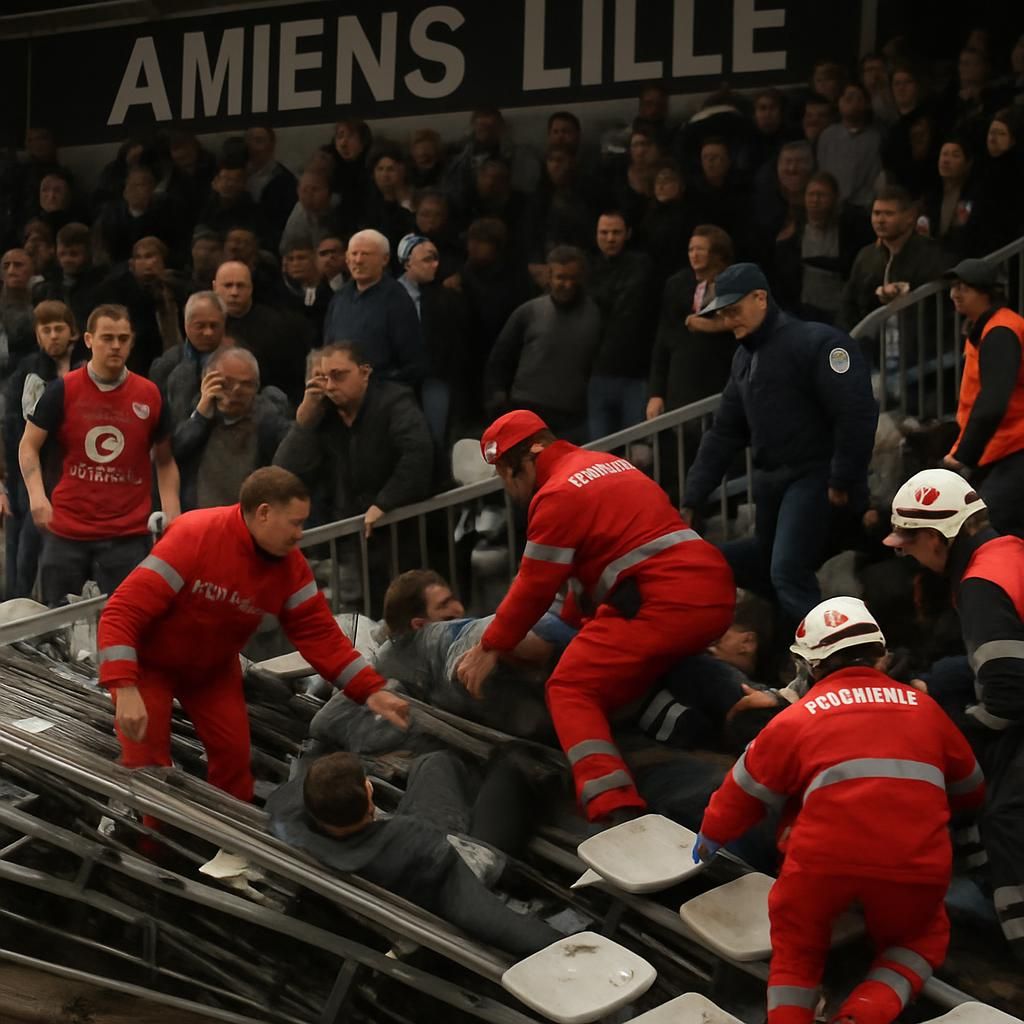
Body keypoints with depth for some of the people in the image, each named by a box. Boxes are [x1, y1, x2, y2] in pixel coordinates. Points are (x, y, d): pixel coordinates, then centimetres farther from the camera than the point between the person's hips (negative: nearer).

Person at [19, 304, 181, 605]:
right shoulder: (62, 390, -3)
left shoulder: (150, 395, 1)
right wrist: (36, 495, -13)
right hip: (66, 530, 0)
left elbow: (165, 460, 11)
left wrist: (172, 517, -1)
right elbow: (29, 446, 4)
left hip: (128, 535, 0)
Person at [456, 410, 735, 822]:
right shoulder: (607, 464, 24)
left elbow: (534, 587, -1)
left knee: (571, 690, -6)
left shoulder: (558, 494, -4)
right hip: (717, 597, 9)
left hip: (663, 605, -9)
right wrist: (569, 620, 36)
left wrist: (489, 649, 9)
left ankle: (616, 811, -24)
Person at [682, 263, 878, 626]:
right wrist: (691, 500, 12)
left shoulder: (816, 343, -12)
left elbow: (857, 415, -20)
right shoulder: (745, 357, 15)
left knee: (788, 572, -19)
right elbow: (725, 433, 18)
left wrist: (842, 483, -18)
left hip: (814, 478, -10)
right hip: (770, 482, 10)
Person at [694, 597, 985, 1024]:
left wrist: (711, 835, 41)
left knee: (795, 932, 26)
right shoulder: (924, 708, 17)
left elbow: (747, 788, 21)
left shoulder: (797, 717, 10)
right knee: (921, 934, 28)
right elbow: (970, 791, 31)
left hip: (825, 858, -1)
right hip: (918, 862, 1)